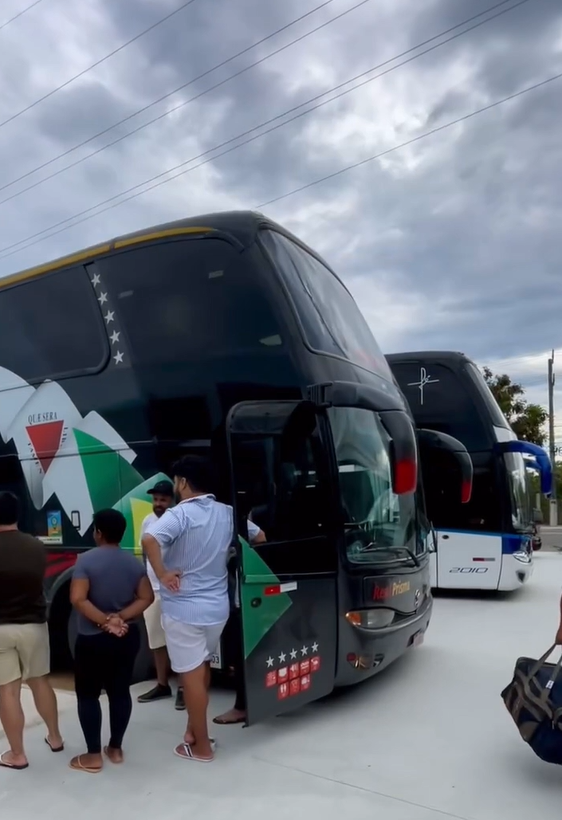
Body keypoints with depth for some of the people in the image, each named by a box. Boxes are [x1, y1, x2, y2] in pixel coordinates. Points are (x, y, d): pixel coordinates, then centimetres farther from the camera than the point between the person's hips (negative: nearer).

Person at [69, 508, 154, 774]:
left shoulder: (87, 559, -13)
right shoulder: (134, 562, 1)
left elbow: (78, 599, -21)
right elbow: (146, 597, -6)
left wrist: (104, 620, -16)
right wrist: (120, 618, -12)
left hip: (92, 639, -4)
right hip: (127, 637, 5)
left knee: (88, 695, 9)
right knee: (120, 691, 14)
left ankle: (93, 756, 14)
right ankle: (116, 748, 24)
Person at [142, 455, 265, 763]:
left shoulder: (180, 514, -18)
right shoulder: (227, 513, 2)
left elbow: (149, 539, -37)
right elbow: (259, 537, 17)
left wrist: (162, 574, -24)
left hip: (183, 609, -6)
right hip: (217, 607, 6)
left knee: (192, 675, 7)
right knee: (201, 669, 23)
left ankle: (202, 746, 20)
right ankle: (194, 730, 37)